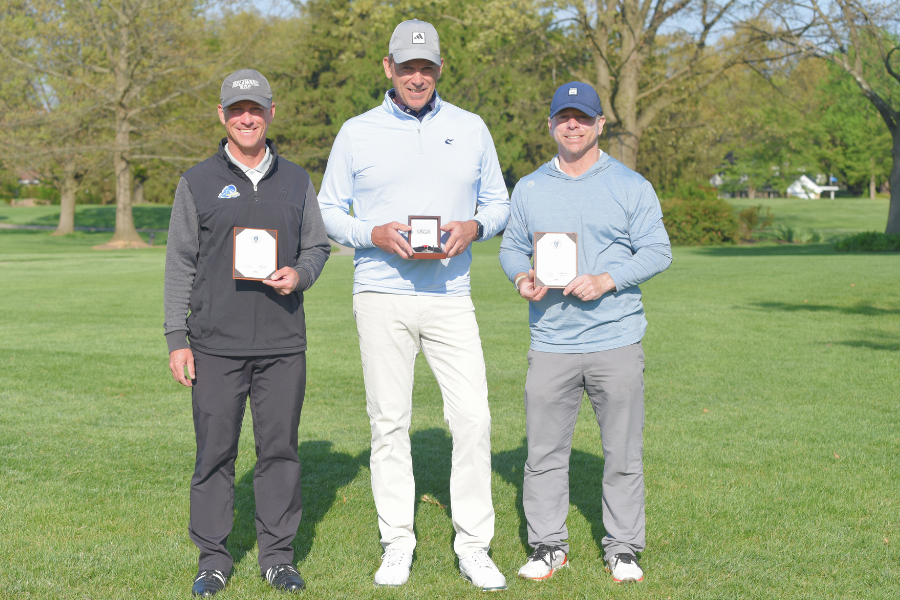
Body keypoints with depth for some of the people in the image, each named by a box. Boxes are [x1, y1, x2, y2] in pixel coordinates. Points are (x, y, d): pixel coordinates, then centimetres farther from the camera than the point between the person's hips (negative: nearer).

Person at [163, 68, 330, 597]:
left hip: (284, 344, 2)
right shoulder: (199, 183, 6)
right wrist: (177, 339, -1)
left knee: (280, 449, 4)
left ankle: (279, 555, 15)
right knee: (215, 452, 1)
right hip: (216, 345, -1)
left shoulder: (296, 181, 12)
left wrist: (300, 274, -8)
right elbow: (180, 265, 5)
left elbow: (318, 246, 16)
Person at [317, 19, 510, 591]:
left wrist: (473, 227, -7)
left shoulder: (471, 129, 10)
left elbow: (498, 204, 15)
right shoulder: (357, 132, 6)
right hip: (382, 296, -1)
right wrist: (373, 234, -11)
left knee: (473, 418, -6)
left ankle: (474, 546, 5)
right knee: (389, 421, 3)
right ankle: (398, 544, 13)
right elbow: (329, 213, 8)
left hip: (451, 295, 1)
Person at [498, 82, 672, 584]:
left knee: (623, 453, 2)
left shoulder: (632, 186, 4)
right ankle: (548, 544, 16)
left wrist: (607, 280, -14)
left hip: (617, 341, -2)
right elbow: (512, 247, 17)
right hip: (550, 343, 2)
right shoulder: (529, 188, 13)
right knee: (545, 451, 3)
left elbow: (657, 251, 0)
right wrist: (521, 277, -5)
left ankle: (623, 548, 14)